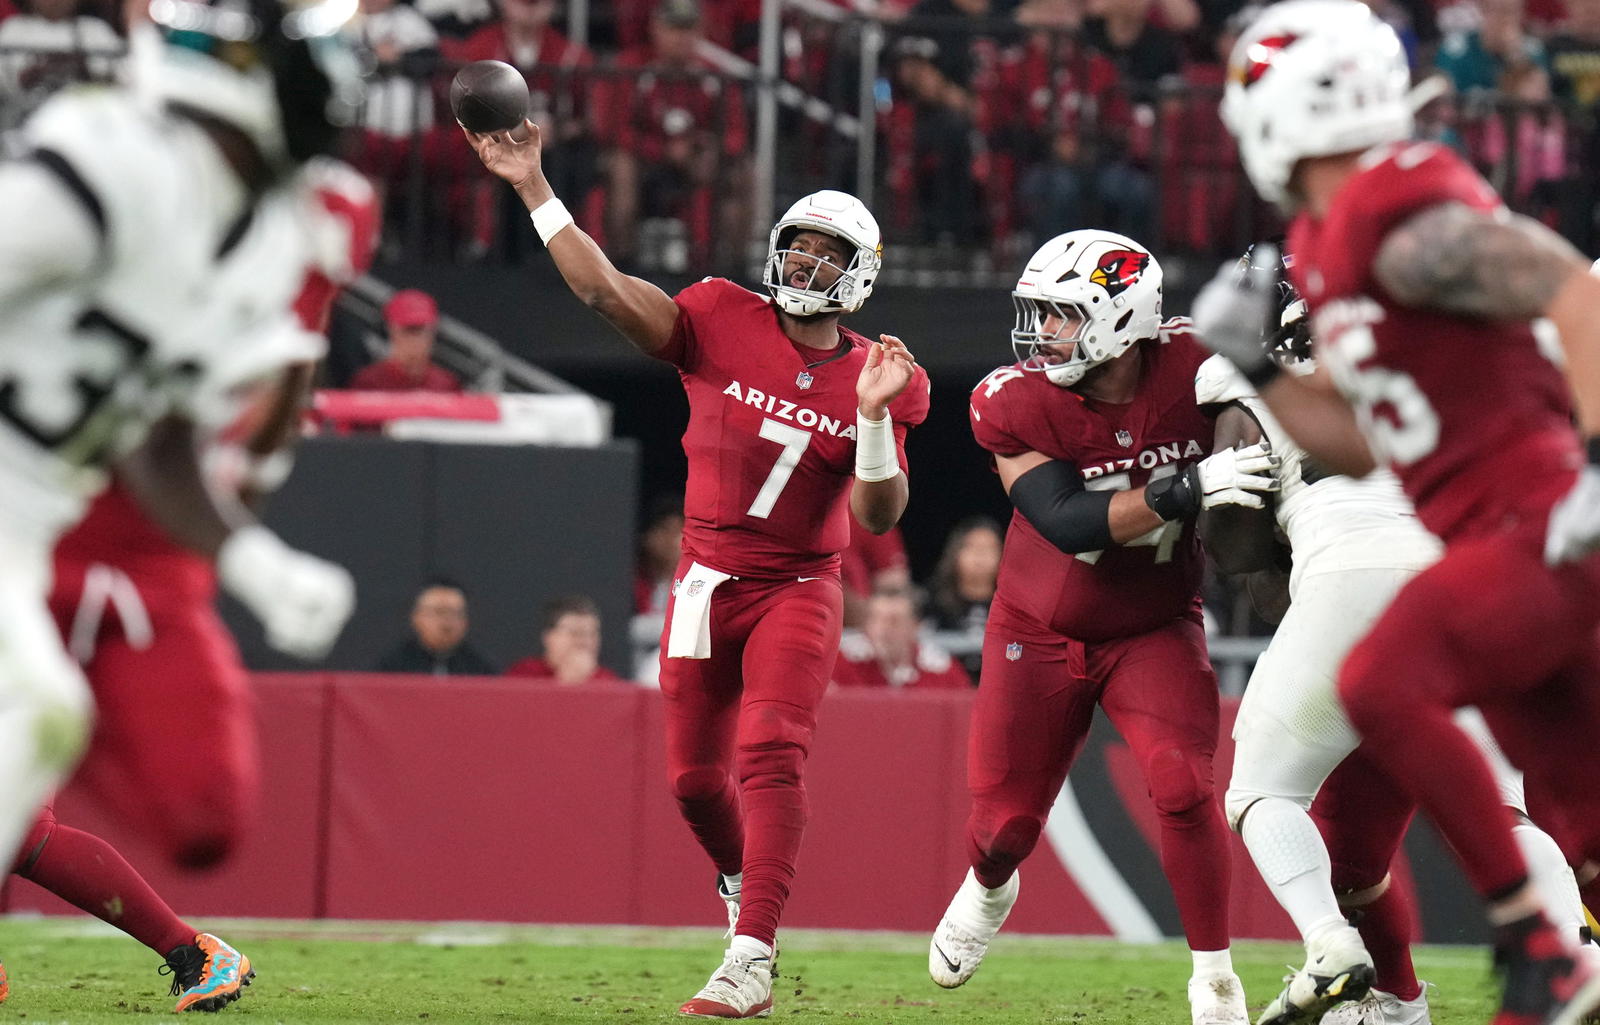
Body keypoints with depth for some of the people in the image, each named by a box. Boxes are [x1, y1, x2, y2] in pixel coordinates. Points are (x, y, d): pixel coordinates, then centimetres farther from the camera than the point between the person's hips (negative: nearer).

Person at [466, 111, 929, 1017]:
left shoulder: (875, 380, -3)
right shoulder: (725, 323, -4)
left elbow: (880, 514, -9)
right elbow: (606, 291, -15)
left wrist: (874, 413, -22)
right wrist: (534, 188, -22)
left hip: (797, 592, -2)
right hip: (708, 585, 2)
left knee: (771, 754, -20)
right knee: (695, 774, 8)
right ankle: (744, 882, 41)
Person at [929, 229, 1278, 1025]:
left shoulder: (1191, 370, -19)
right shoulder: (1015, 405, -23)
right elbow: (1072, 524, -32)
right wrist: (1184, 488, -45)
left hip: (1156, 629, 0)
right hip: (1042, 631, 0)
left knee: (1182, 788, -22)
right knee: (1005, 823, 7)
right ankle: (987, 891, 46)